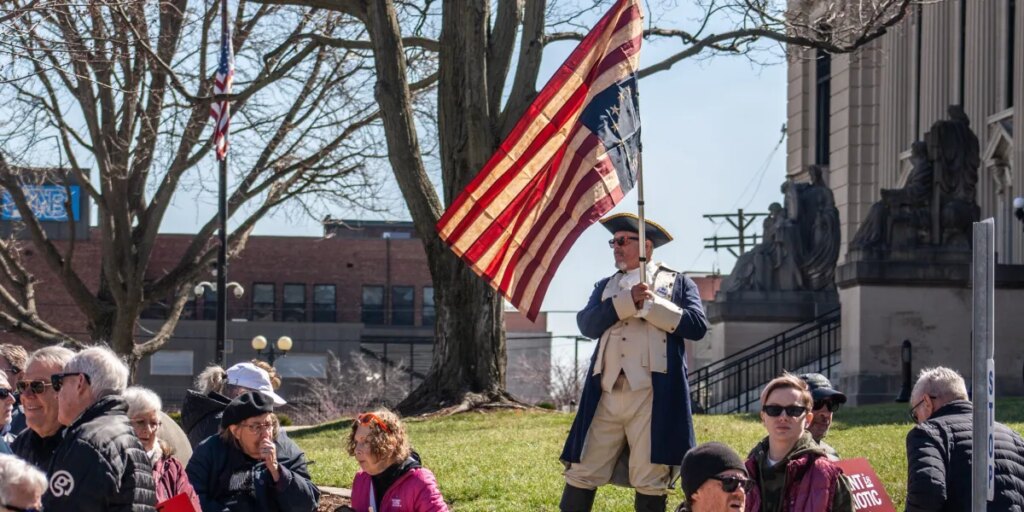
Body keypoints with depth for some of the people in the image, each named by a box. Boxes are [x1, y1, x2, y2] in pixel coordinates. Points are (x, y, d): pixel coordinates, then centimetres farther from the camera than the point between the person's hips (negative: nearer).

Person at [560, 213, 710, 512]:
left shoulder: (677, 283, 11)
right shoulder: (606, 286, 20)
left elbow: (698, 326, -3)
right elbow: (587, 325, 2)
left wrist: (650, 304, -7)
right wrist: (628, 301, -10)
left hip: (653, 394, -3)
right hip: (607, 393, 3)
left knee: (650, 482, -2)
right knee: (581, 474, 1)